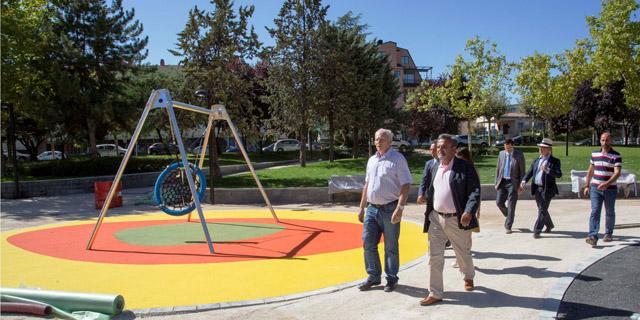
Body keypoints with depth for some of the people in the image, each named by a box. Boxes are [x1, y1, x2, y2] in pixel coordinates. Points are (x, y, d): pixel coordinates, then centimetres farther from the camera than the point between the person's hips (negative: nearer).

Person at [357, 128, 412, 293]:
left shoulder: (397, 159, -8)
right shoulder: (372, 160, 12)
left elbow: (405, 185, -13)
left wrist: (399, 208, -22)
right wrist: (362, 207, 16)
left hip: (389, 210, -6)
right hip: (372, 209, 6)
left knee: (391, 247, 5)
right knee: (368, 244, 8)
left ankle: (391, 279, 20)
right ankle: (373, 276, 23)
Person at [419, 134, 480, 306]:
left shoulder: (465, 167, -9)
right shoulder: (433, 168, 9)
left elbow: (475, 191, -14)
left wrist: (469, 212, -26)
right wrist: (426, 205, 13)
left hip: (457, 220, -4)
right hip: (436, 219, 4)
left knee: (463, 253, 16)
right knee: (434, 256, 0)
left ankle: (469, 277, 46)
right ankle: (435, 293, 9)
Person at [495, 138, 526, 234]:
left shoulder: (519, 155, -5)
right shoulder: (501, 153, 7)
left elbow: (522, 171, -3)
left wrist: (521, 185, -8)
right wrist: (496, 182, 8)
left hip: (513, 183, -4)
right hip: (502, 182, 4)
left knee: (511, 205, -2)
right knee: (499, 202, 3)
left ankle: (508, 227, 6)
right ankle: (509, 216, 30)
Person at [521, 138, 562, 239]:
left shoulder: (555, 161, -4)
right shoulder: (537, 160, 12)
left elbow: (559, 174, -14)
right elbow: (530, 172, 8)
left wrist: (547, 170, -27)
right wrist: (524, 181, -9)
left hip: (547, 190, -6)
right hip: (537, 189, 6)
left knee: (542, 210, -7)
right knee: (542, 209, 17)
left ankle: (537, 231, -5)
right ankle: (549, 225, 39)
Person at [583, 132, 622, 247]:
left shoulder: (616, 156, -6)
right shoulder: (594, 154, 7)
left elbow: (617, 173, -16)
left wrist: (607, 183, -30)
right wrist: (587, 185, 12)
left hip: (610, 189, -2)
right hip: (595, 188, 2)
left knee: (610, 213, 12)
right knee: (595, 212, -9)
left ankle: (608, 234, 30)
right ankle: (593, 236, -16)